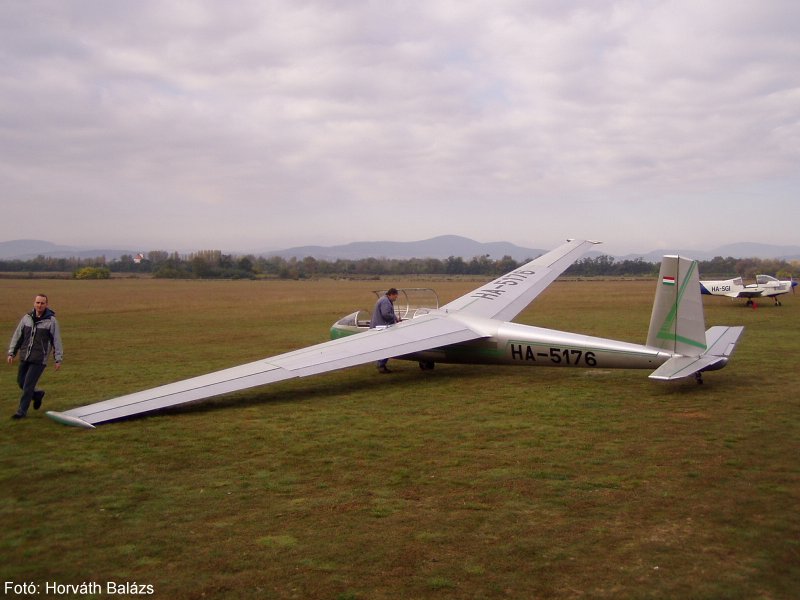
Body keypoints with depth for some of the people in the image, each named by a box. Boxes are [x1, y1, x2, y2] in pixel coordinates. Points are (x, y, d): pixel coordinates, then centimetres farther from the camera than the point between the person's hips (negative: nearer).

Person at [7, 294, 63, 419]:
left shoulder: (51, 321, -5)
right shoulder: (27, 318, 6)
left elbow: (56, 341, -3)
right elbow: (17, 337, 12)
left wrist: (58, 359, -5)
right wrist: (11, 353, 8)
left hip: (39, 360, -5)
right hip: (24, 358, 5)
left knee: (28, 385, -5)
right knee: (21, 382, 10)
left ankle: (22, 411, 8)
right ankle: (37, 394, 36)